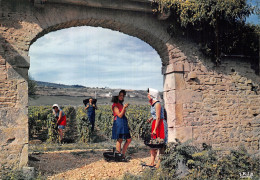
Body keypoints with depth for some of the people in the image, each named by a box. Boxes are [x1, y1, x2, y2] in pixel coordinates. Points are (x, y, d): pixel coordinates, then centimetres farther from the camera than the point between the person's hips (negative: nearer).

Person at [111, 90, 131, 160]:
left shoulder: (121, 104, 17)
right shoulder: (115, 105, -8)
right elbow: (120, 115, -15)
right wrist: (124, 107, -20)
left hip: (124, 123, 9)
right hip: (118, 123, -9)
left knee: (129, 140, 7)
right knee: (119, 140, -3)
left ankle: (123, 154, 15)